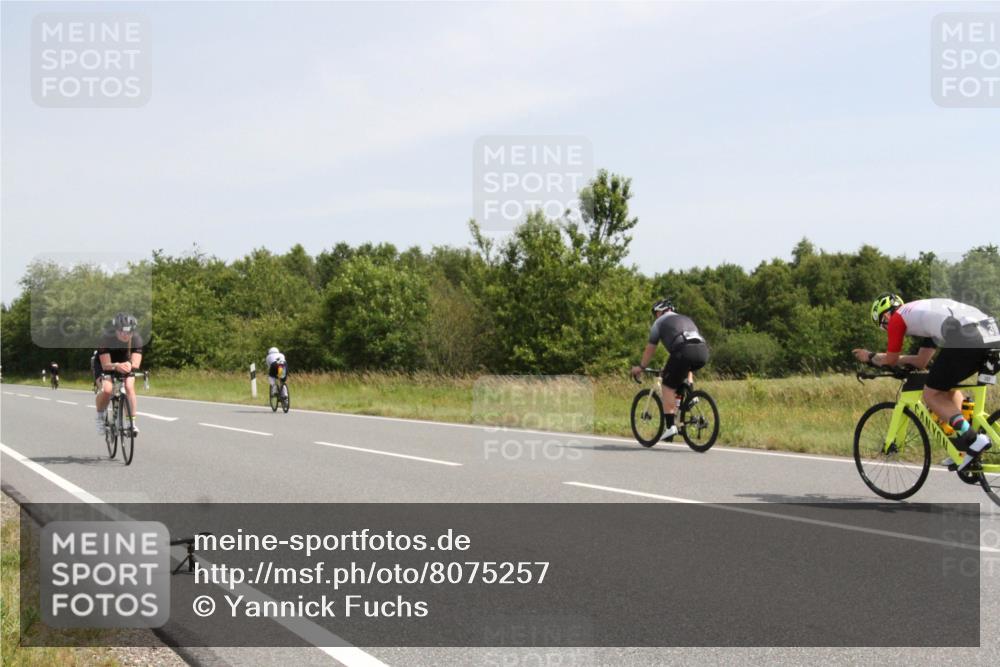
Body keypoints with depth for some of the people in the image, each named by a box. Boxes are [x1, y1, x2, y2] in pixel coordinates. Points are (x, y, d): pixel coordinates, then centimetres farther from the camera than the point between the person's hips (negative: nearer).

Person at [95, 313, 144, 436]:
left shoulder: (136, 339, -27)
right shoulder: (107, 339, -32)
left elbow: (136, 363, -32)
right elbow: (106, 365, -35)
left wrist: (129, 365, -55)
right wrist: (116, 366, -56)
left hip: (125, 364, 2)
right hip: (105, 366, -2)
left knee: (129, 387, -25)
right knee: (107, 389, -28)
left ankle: (132, 422, -13)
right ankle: (100, 416, 0)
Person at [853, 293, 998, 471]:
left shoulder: (897, 318, 13)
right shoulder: (923, 311, 36)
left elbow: (891, 360, 20)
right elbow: (921, 362, 38)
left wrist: (870, 357, 39)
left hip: (964, 338, -8)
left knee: (931, 395, 7)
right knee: (949, 388, 28)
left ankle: (973, 439, -9)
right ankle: (962, 444, 19)